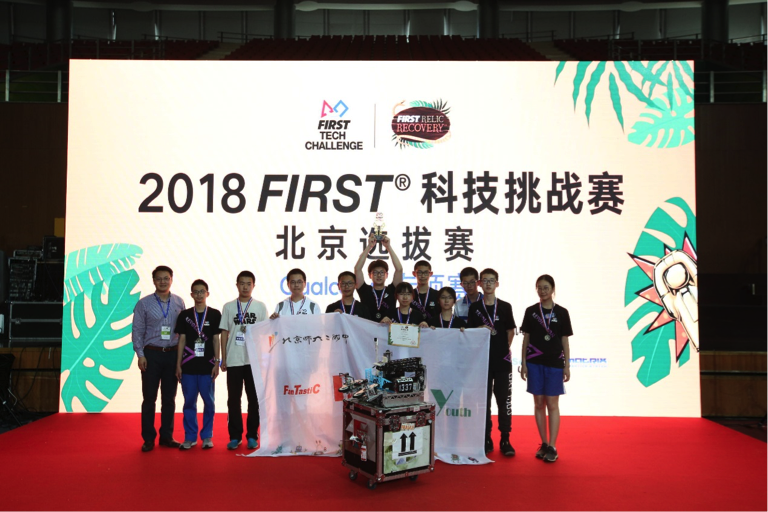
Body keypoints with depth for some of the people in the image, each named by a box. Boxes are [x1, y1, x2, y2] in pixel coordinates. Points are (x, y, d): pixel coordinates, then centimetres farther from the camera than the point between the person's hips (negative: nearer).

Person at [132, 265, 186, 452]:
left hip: (172, 354, 2)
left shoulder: (179, 302, 4)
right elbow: (137, 331, -1)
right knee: (149, 398, 3)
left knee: (169, 398, 9)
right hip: (151, 354, -2)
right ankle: (148, 438, 14)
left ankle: (166, 436, 19)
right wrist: (140, 355, -7)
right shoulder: (144, 303, -1)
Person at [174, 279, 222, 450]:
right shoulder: (184, 315, 6)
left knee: (209, 402, 3)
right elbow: (181, 340, 6)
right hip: (188, 366, 1)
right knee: (189, 402, 6)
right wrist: (178, 365, 3)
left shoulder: (215, 314, 3)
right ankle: (190, 437, 17)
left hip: (207, 366, -1)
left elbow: (216, 340, 3)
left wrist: (217, 362, -2)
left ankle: (207, 436, 16)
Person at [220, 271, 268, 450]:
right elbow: (224, 333, 6)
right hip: (233, 360, 0)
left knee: (254, 398, 4)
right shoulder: (229, 307, 6)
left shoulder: (260, 306, 5)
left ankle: (252, 436, 14)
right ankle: (235, 436, 14)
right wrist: (223, 359, 3)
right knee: (233, 399, 4)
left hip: (254, 359, 0)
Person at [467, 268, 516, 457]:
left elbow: (510, 331, 8)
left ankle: (505, 441, 12)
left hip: (502, 361, 0)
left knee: (504, 401, 3)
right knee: (483, 402, 6)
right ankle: (486, 440, 17)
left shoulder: (505, 307, 5)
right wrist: (481, 330, -13)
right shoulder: (474, 308, 4)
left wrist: (505, 350, 1)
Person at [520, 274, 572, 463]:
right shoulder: (531, 311, 4)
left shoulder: (562, 312, 2)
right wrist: (523, 363, 2)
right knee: (539, 404, 5)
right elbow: (526, 339, 6)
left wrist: (567, 365, 0)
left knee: (552, 404, -1)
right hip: (534, 362, 1)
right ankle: (544, 444, 16)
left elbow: (565, 341, 4)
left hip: (554, 363, -1)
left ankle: (552, 447, 4)